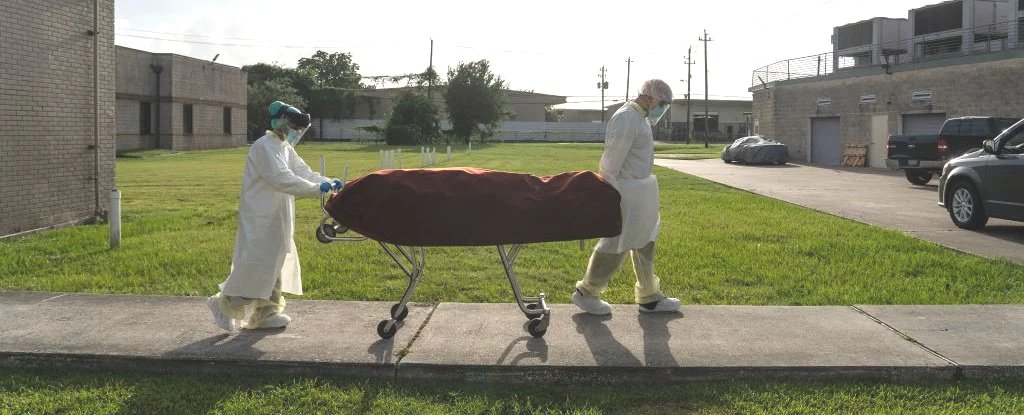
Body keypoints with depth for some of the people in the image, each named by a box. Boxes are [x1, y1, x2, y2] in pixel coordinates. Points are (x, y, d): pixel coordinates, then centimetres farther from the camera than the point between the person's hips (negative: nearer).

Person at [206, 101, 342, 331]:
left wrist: (329, 182, -9)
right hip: (261, 218, -10)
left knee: (275, 262, 14)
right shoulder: (264, 147, -16)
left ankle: (268, 312, 24)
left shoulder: (286, 148, 14)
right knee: (257, 263, -8)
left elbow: (304, 172, 9)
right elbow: (281, 179, -27)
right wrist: (317, 189, -31)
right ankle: (225, 304, 7)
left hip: (277, 218, 10)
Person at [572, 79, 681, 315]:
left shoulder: (640, 118, 16)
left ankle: (650, 297, 25)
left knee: (644, 244, 15)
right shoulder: (627, 119, -17)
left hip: (639, 191, 11)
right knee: (616, 244, -3)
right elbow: (613, 158, -20)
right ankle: (586, 293, 11)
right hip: (627, 191, -11)